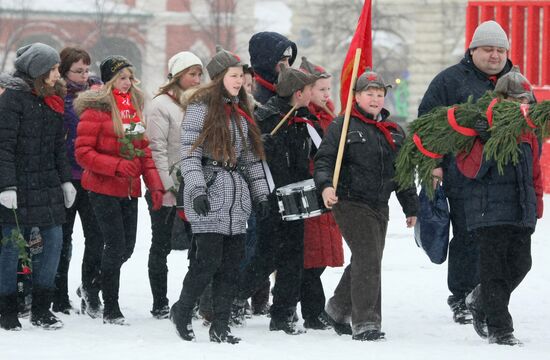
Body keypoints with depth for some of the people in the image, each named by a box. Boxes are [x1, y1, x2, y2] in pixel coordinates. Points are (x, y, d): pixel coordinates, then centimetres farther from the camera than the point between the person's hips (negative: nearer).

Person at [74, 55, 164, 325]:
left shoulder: (134, 108, 13)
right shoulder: (96, 109, -10)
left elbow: (144, 149, 15)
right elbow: (83, 153, -13)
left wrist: (155, 185, 4)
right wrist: (117, 167, -23)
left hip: (129, 191, 7)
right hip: (103, 189, -7)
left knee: (127, 247, 10)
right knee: (116, 246, -8)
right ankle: (111, 309, 2)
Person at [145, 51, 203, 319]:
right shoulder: (161, 105, -7)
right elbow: (157, 149, -12)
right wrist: (168, 185, -16)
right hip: (167, 192, -6)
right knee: (161, 247, 3)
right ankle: (160, 305, 8)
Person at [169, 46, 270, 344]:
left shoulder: (241, 111, 17)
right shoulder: (201, 107, -5)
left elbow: (251, 157, 22)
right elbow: (189, 152, -11)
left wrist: (260, 193, 17)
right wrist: (197, 190, -20)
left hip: (237, 196, 7)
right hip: (209, 195, -7)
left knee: (232, 263, 3)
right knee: (208, 260, -11)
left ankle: (220, 326, 6)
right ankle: (182, 311, 10)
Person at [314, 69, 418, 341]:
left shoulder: (395, 132, 17)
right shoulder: (342, 126, -1)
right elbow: (324, 159, -7)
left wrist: (411, 207, 22)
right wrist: (325, 185, -25)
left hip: (379, 207, 7)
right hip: (350, 203, -7)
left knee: (367, 262, 14)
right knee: (367, 258, -17)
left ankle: (338, 309, 35)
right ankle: (365, 323, -16)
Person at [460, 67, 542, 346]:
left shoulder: (528, 134, 13)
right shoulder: (481, 128, -6)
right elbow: (470, 169, -15)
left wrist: (536, 206, 18)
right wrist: (485, 142, -27)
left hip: (521, 214, 6)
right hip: (489, 212, -6)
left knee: (520, 264, 6)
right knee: (494, 268, -3)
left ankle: (481, 301, 30)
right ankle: (499, 328, 2)